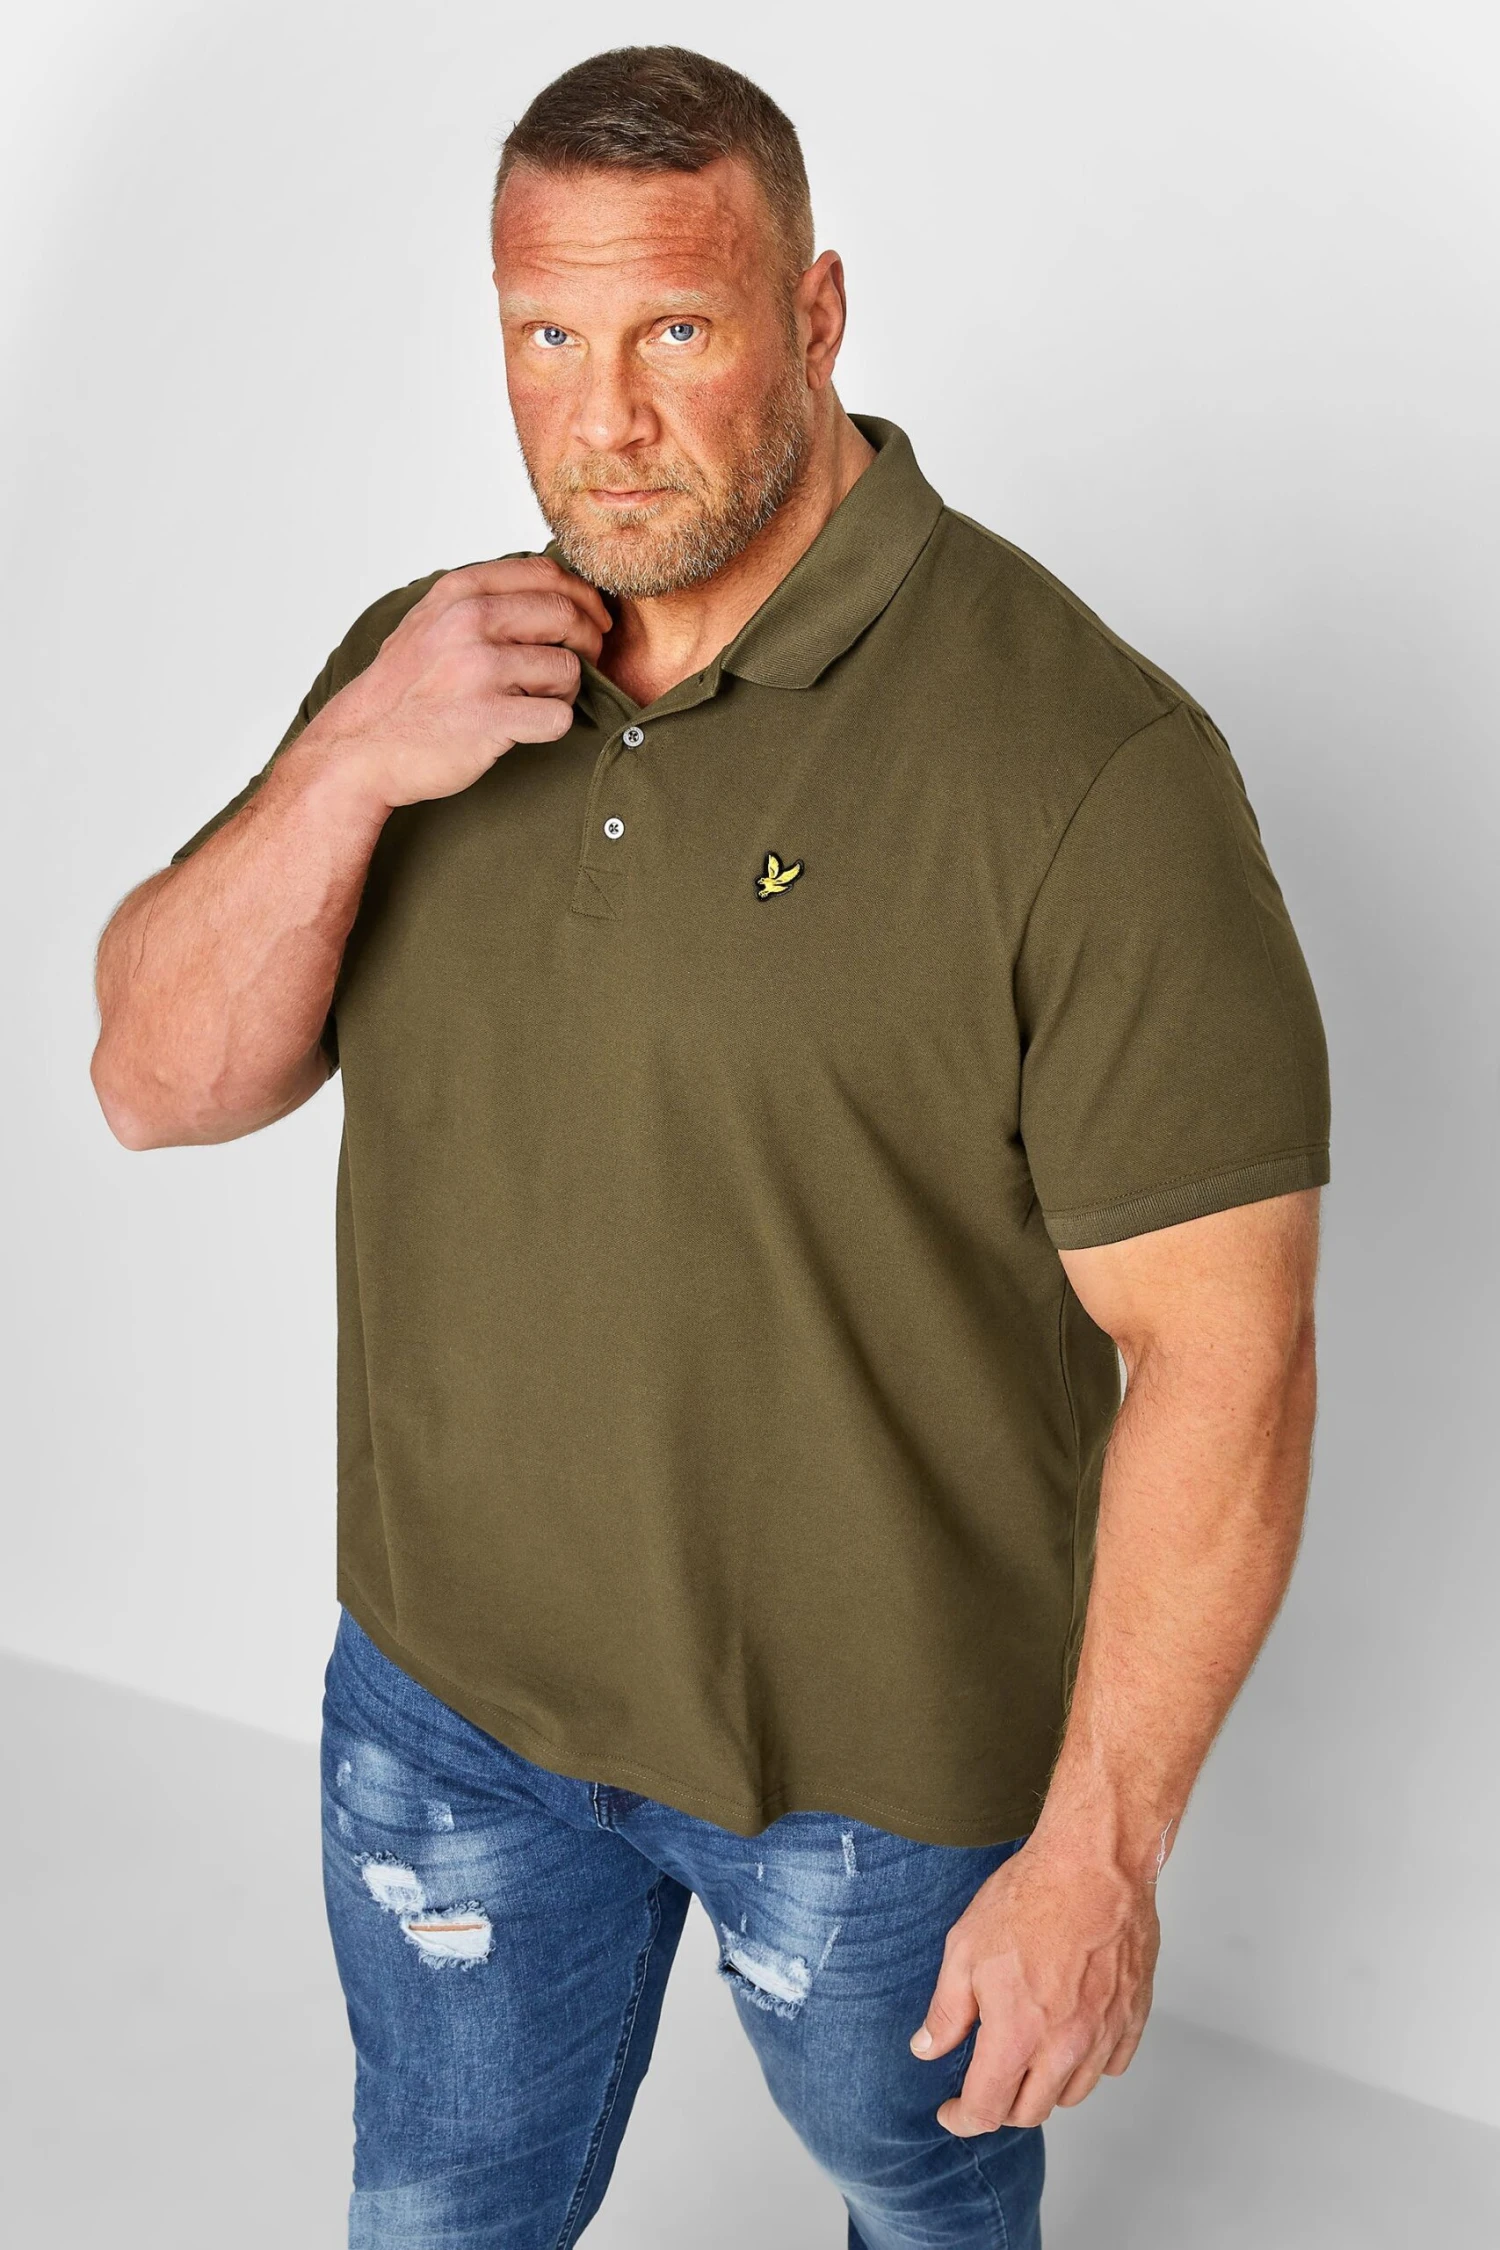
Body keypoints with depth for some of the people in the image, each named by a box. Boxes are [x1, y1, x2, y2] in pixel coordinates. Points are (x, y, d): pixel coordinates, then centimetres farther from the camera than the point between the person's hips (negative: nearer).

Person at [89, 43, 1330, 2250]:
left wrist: (1097, 1855, -19)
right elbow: (162, 1080, -5)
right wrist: (348, 767, -22)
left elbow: (1222, 1346, -22)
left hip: (883, 1744, -4)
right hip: (448, 1686, 5)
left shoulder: (1087, 761, -24)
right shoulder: (421, 661, -4)